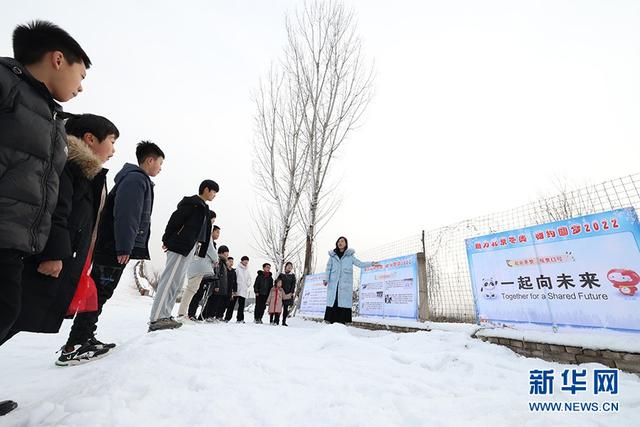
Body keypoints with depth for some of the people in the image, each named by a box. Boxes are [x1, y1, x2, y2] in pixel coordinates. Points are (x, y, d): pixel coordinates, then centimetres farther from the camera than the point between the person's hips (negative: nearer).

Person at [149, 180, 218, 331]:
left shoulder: (203, 208, 22)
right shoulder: (192, 203, -5)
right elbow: (176, 219, -14)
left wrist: (200, 249, 14)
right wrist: (167, 240, -14)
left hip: (189, 249, 10)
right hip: (180, 246, -10)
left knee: (177, 283, 10)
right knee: (170, 280, -12)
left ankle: (164, 316, 16)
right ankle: (156, 319, -12)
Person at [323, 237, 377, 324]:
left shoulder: (350, 255, 11)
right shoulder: (333, 255, 13)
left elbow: (360, 264, 9)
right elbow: (328, 268, 9)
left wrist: (371, 263, -2)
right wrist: (326, 279, -3)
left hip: (345, 283, -1)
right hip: (333, 283, 1)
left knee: (344, 302, -6)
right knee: (332, 301, -5)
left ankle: (342, 322, -3)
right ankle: (331, 321, -1)